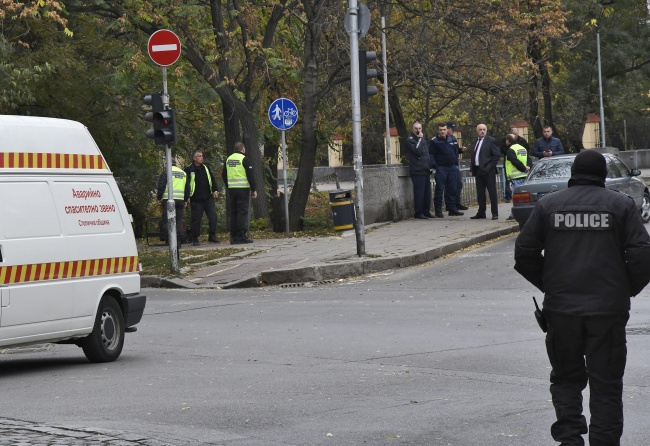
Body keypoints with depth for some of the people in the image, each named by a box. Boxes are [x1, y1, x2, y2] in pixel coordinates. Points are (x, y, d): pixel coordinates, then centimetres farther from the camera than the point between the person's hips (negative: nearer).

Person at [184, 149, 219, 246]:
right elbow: (186, 184, -2)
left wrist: (215, 190, 4)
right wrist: (187, 197, -8)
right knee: (196, 219, 0)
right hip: (196, 200, -4)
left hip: (208, 198, 4)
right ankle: (195, 239, 10)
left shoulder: (206, 168, 12)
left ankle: (212, 236, 5)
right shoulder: (189, 170, -2)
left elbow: (212, 179, 17)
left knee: (213, 216, -4)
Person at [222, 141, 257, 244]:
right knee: (242, 212, -6)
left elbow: (224, 175, 18)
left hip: (231, 189, 6)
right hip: (243, 189, -6)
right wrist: (253, 190, -6)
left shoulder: (228, 159, 12)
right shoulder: (244, 159, -7)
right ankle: (241, 236, -11)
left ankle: (233, 237, 9)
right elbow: (250, 176, -11)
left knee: (233, 212, 9)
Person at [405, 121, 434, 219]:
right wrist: (420, 138, -14)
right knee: (419, 192, -10)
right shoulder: (410, 140, -6)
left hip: (425, 170, 8)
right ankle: (418, 212, -7)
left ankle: (426, 211, 13)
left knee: (427, 192, 7)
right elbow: (417, 150, -21)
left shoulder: (422, 139, 21)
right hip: (417, 171, -8)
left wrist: (429, 166, 20)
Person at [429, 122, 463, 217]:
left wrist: (456, 164, 12)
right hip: (441, 168, -5)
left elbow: (455, 152, 22)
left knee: (452, 189, 6)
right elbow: (431, 155, -3)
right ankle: (438, 211, -4)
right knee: (439, 189, -5)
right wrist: (435, 166, -14)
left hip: (452, 168, 5)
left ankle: (452, 209, 11)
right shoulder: (434, 141, 0)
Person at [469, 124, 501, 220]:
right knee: (480, 193, 9)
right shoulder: (476, 142, 16)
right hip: (478, 170, 7)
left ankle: (495, 213, 1)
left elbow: (497, 155, -8)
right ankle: (481, 212, 16)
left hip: (488, 171, -7)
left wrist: (489, 167, -13)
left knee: (492, 193, -2)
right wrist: (472, 169, 9)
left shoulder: (491, 141, -4)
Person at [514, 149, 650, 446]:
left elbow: (524, 253, 2)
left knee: (566, 377, 15)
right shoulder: (620, 205, 0)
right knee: (606, 385, 6)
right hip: (608, 310, -1)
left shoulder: (548, 205, 4)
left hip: (561, 309, 1)